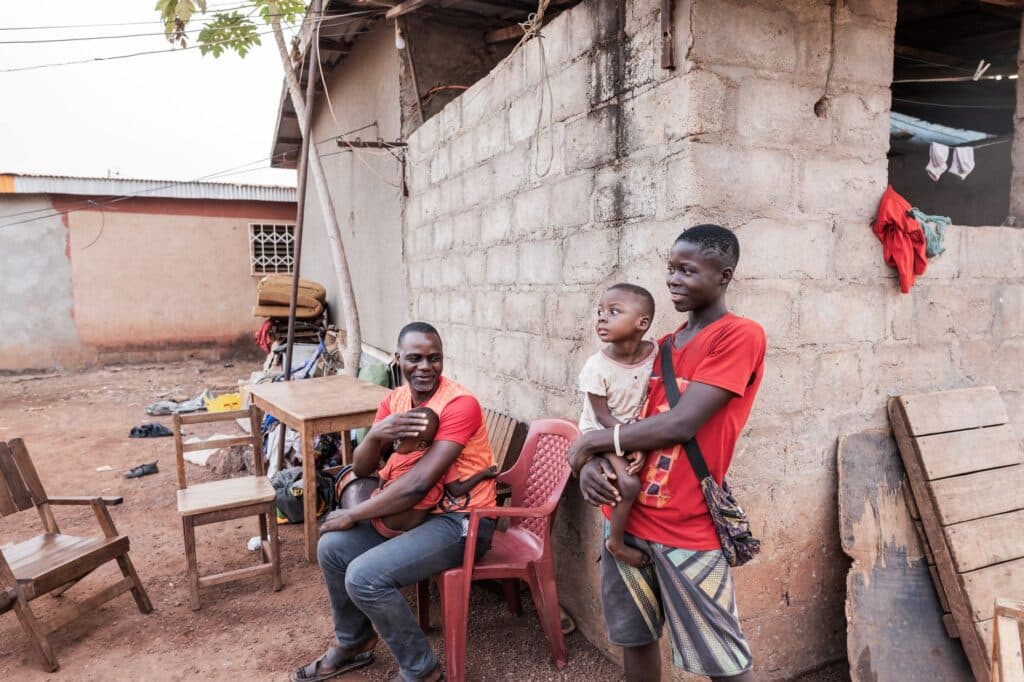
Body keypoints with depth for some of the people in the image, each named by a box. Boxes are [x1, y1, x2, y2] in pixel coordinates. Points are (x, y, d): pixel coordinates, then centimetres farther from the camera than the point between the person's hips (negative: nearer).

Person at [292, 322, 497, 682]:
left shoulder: (460, 404, -22)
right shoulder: (394, 400, 3)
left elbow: (419, 482, -26)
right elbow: (361, 468, 0)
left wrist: (353, 514, -16)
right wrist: (375, 436, -24)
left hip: (461, 520, -8)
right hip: (414, 511, 8)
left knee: (364, 576, -21)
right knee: (332, 547, 2)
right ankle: (352, 645, 26)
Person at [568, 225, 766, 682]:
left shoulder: (741, 335, -12)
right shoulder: (664, 346, 12)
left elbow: (681, 424, -20)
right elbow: (627, 418, 9)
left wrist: (591, 441, -10)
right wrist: (592, 463, -12)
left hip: (687, 529, -6)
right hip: (627, 517, 7)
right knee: (635, 639, 18)